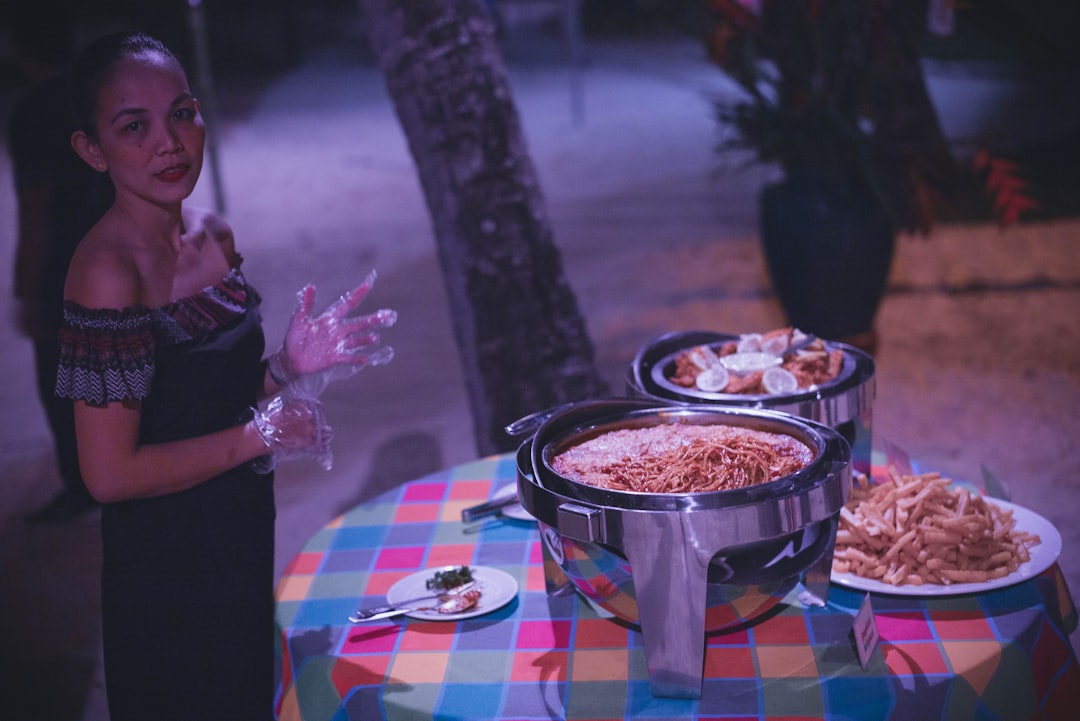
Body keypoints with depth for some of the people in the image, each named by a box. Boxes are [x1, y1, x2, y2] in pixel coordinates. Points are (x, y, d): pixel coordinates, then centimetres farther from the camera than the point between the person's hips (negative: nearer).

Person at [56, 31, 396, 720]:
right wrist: (263, 435, -16)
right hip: (166, 567, -8)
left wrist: (289, 367, -6)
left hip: (241, 537, 8)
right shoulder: (108, 269, -22)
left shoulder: (214, 236, 2)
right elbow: (111, 473, -23)